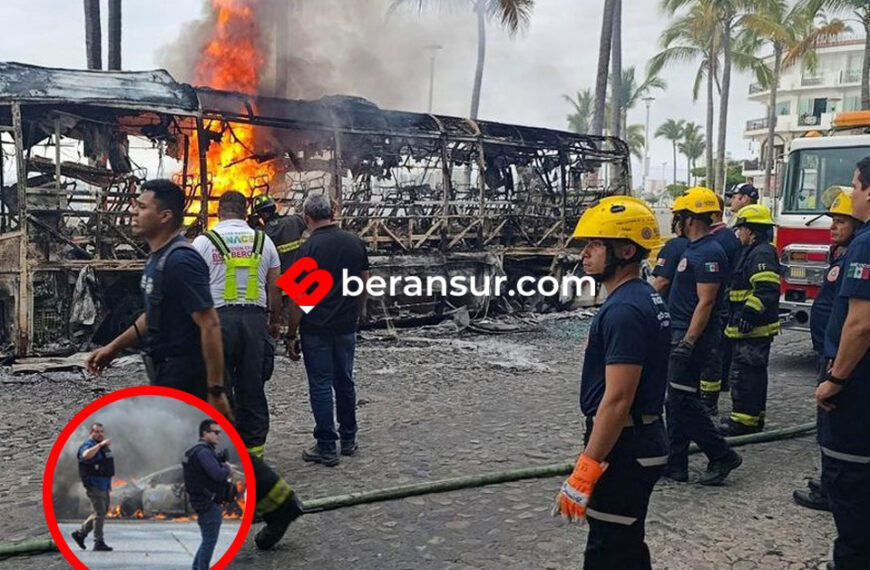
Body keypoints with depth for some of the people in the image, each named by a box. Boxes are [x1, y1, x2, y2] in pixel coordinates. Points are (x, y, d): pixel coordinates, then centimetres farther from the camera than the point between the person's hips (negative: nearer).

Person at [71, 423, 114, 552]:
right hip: (94, 486, -9)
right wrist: (100, 444, -42)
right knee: (99, 513, -8)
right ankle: (99, 543, -3)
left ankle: (80, 533, 26)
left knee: (100, 513, 14)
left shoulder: (104, 447, 16)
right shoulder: (88, 446, -12)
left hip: (104, 486, 9)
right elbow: (86, 455, -39)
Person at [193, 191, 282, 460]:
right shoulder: (263, 241, 9)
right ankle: (254, 445, 15)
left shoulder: (204, 241, 1)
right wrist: (275, 321, 22)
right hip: (255, 318, 3)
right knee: (253, 385, 9)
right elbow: (274, 287, 12)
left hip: (218, 318, -3)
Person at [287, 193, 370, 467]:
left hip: (316, 328, -5)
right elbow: (365, 282, 10)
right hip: (346, 325, 5)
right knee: (345, 381, 16)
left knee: (321, 385, 2)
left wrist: (291, 334, -5)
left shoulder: (309, 248, -14)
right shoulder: (355, 242, 2)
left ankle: (326, 447, 7)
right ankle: (348, 439, 26)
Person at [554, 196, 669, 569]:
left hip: (624, 452, -10)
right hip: (642, 443, 10)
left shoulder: (624, 311, -22)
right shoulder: (646, 299, 10)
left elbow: (617, 400, -25)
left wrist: (584, 471, -23)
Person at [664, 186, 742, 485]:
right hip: (681, 332, 10)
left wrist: (687, 343, -25)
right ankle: (675, 464, 17)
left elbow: (705, 302, -21)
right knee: (676, 401, 11)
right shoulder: (693, 249, 15)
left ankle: (723, 455, 6)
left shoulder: (709, 253, -16)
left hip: (692, 336, -10)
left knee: (682, 400, -7)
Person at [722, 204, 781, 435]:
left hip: (753, 329, -11)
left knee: (744, 375, -8)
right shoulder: (753, 252, 19)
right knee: (754, 374, 17)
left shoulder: (761, 254, -16)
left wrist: (749, 312, -29)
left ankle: (743, 423, -4)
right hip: (749, 329, 11)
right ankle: (754, 419, 27)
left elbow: (767, 290, -27)